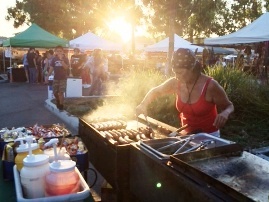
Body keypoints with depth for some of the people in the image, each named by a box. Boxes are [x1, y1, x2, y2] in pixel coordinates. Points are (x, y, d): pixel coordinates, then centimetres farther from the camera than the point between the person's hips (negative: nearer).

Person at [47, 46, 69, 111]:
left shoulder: (65, 59, -4)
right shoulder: (54, 59, 2)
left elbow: (66, 67, -18)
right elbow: (51, 68, 5)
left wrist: (61, 60, -26)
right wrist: (48, 76, 1)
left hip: (63, 78, -3)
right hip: (56, 78, 3)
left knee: (61, 92, -7)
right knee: (55, 92, 7)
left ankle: (61, 105, 6)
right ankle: (58, 101, 35)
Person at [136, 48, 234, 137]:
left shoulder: (210, 85, -21)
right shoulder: (175, 83, -8)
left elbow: (229, 106, -7)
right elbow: (155, 91, 10)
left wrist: (225, 113, -29)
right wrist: (143, 105, -7)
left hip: (209, 136, -4)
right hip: (186, 134, 4)